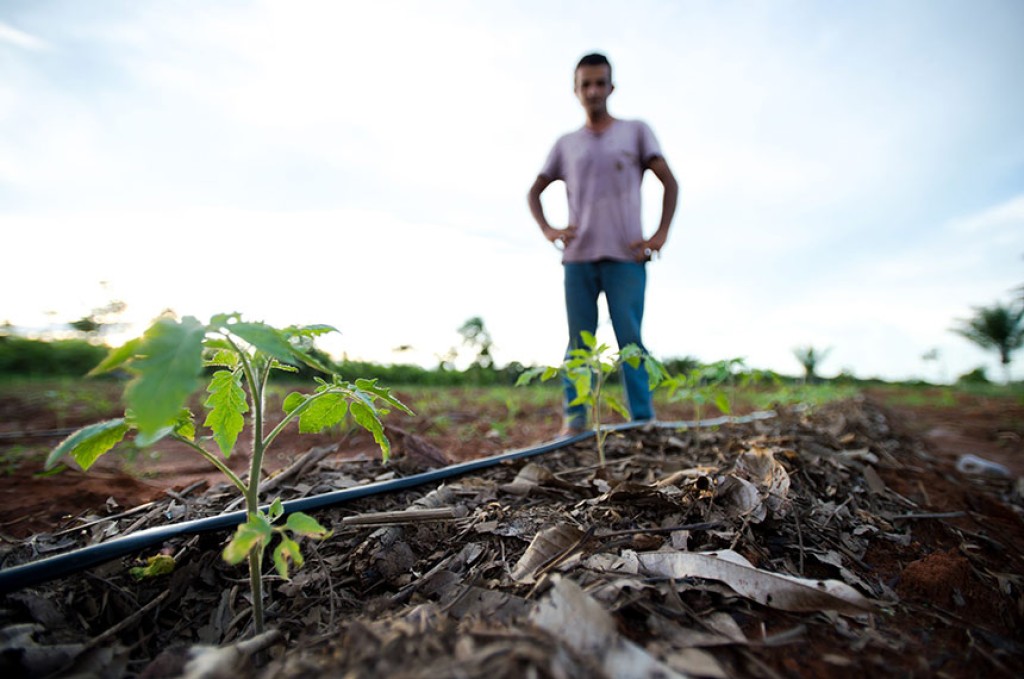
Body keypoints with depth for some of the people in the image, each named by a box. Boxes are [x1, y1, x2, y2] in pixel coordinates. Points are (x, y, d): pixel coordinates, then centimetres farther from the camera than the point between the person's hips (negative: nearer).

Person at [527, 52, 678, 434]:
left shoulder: (635, 132, 11)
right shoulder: (565, 144, 16)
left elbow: (669, 183, 8)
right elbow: (534, 191, 21)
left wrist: (660, 234, -3)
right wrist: (547, 229, 4)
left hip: (625, 257, -2)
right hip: (578, 258, 2)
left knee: (630, 341, -5)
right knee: (578, 342, 2)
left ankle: (643, 421, 1)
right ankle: (574, 420, 7)